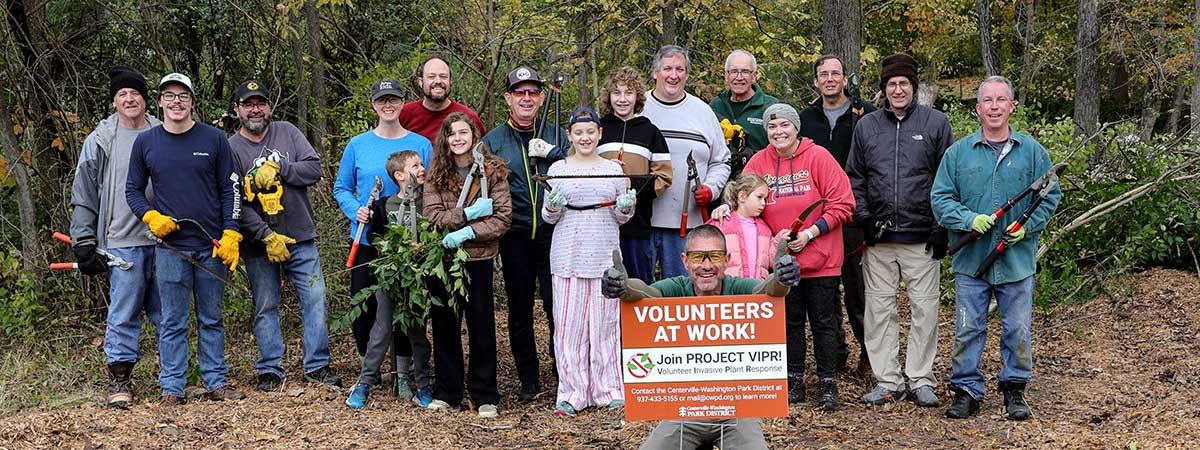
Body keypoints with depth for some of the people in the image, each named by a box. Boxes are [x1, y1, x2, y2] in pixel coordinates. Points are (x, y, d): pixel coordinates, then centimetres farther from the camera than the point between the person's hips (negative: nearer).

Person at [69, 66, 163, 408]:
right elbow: (83, 196, 5)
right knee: (123, 313, -2)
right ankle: (120, 380, 5)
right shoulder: (101, 141, 4)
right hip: (122, 242, -2)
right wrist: (83, 243, -1)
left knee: (166, 312, 7)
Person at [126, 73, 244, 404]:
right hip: (170, 246, 0)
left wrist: (230, 235, -4)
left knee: (212, 319, 10)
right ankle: (171, 388, 9)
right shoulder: (145, 143, 5)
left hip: (212, 246, 0)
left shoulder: (214, 139, 3)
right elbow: (133, 190, 12)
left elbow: (230, 189, 4)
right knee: (173, 321, 3)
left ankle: (217, 382, 17)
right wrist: (151, 217, -7)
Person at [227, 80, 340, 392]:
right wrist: (267, 236, -16)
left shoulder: (287, 132, 6)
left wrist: (277, 169, -15)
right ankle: (270, 370, 14)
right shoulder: (231, 148, -1)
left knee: (315, 300, -1)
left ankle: (317, 366, 8)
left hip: (301, 238, 2)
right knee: (265, 308, 5)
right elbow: (235, 202, -8)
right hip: (259, 244, -1)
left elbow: (314, 168, -3)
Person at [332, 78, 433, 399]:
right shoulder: (357, 145, 2)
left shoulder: (422, 145, 1)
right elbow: (341, 189, 8)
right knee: (363, 306, 4)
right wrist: (356, 211, -11)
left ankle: (403, 375, 16)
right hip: (366, 240, 1)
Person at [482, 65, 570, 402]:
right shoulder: (493, 141, 8)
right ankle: (528, 379, 19)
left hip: (553, 234, -1)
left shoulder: (556, 135, 9)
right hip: (515, 238, 1)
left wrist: (552, 153, -12)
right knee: (519, 310, 8)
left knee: (557, 305, -6)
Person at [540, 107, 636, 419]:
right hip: (568, 254, 0)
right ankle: (572, 393, 9)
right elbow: (548, 218, 11)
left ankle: (610, 392, 10)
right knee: (569, 323, 0)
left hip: (605, 254, 0)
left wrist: (626, 207, -8)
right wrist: (552, 206, -11)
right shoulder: (557, 170, 7)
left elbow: (621, 217, 14)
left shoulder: (614, 169, 8)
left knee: (605, 321, 1)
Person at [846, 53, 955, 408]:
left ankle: (920, 380, 11)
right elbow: (855, 178, 14)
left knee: (925, 308, 1)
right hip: (878, 237, 2)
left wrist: (943, 227, -4)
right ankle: (887, 381, 13)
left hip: (922, 237, -2)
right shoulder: (866, 126, 10)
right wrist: (863, 218, 0)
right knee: (879, 309, 4)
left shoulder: (936, 123, 3)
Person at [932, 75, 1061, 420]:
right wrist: (969, 220, -15)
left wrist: (1027, 227, -8)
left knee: (1018, 330, 7)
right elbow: (940, 198, 1)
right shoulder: (958, 152, 3)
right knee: (968, 330, 4)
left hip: (1017, 259, 0)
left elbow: (1050, 197, 7)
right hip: (971, 259, 0)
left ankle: (1014, 389, 21)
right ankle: (967, 390, 15)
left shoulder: (1032, 151, 4)